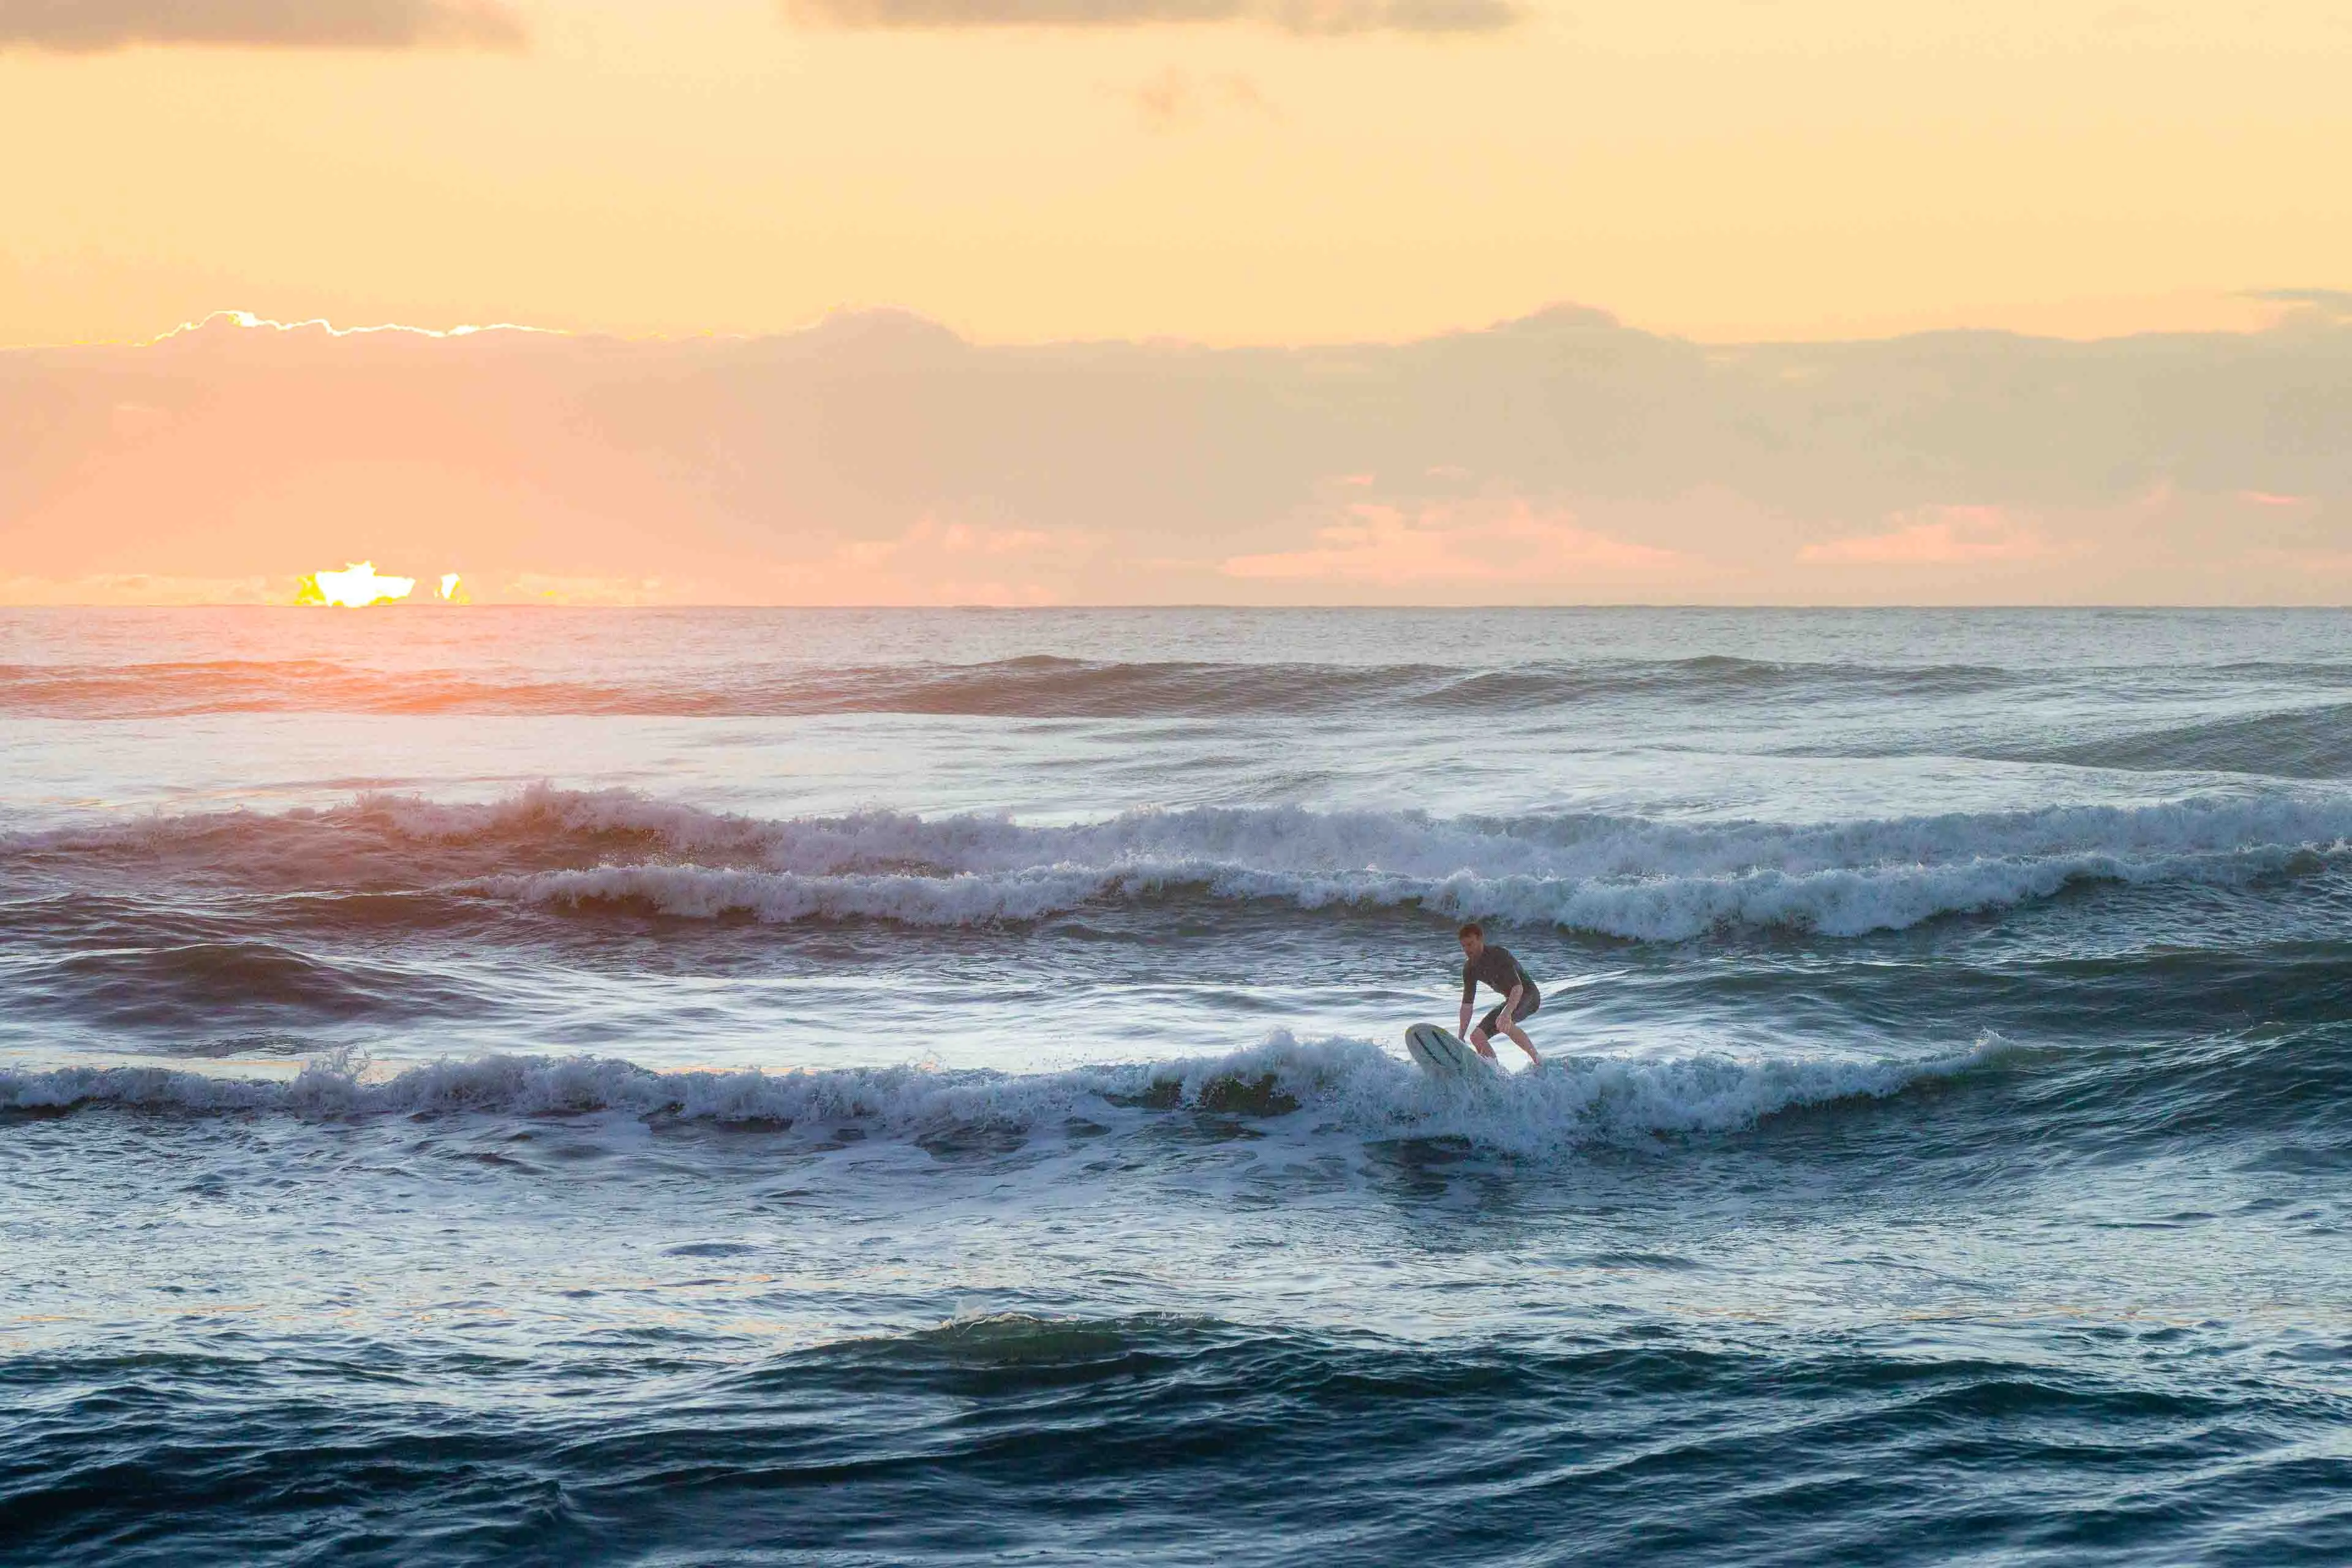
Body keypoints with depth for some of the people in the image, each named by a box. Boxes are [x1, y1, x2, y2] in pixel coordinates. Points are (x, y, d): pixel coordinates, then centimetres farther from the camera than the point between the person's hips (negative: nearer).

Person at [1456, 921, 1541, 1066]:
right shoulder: (1470, 968, -2)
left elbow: (1518, 987, -35)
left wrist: (1507, 1012, -52)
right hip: (1510, 1001, 8)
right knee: (1477, 1037, -2)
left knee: (1502, 1023, -36)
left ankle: (1537, 1061, -27)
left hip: (1529, 996, -8)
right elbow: (1467, 1004, 3)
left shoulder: (1499, 955, -24)